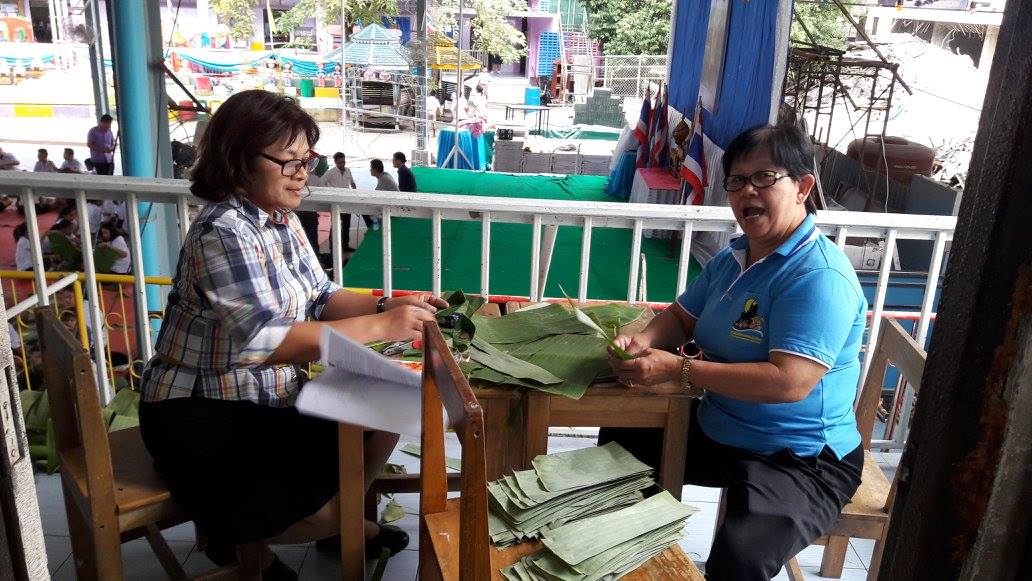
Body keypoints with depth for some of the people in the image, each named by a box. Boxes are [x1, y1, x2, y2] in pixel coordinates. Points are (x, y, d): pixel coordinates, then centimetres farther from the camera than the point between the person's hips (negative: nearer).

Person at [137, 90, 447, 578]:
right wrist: (379, 327, -34)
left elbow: (320, 299, 7)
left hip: (273, 395, 9)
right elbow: (266, 339, -33)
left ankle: (343, 523, 29)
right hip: (202, 412, -9)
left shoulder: (282, 220, 4)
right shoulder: (223, 232, -24)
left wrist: (389, 305, -11)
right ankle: (244, 537, 16)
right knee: (325, 509, -17)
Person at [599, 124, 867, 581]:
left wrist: (679, 369, -31)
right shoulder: (732, 258, 5)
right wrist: (645, 340, -10)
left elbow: (790, 382, -32)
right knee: (619, 439, 16)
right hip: (718, 433, 9)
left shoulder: (819, 277, -24)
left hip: (800, 458, -9)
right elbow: (683, 317, 14)